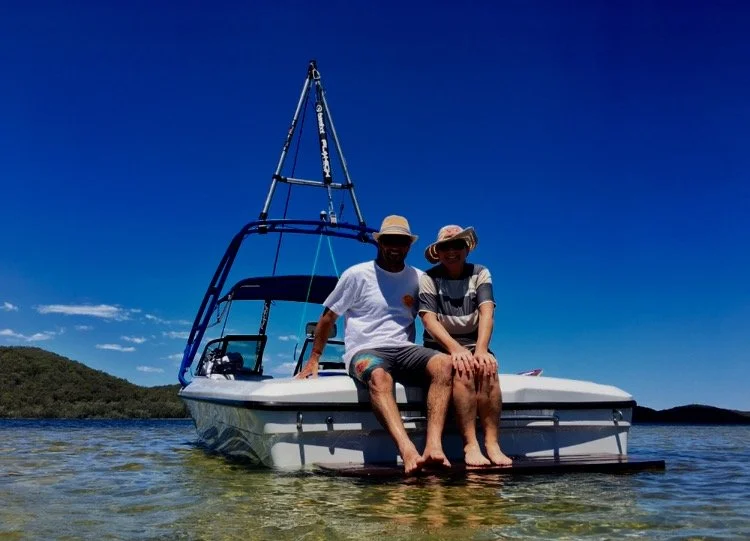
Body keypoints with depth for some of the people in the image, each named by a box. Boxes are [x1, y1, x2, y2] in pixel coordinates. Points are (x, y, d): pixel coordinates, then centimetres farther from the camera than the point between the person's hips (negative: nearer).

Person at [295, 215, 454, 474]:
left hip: (404, 350, 4)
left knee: (444, 363, -29)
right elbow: (328, 317, 10)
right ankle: (408, 452, -56)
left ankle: (433, 447, -42)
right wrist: (314, 359, 9)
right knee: (379, 375, -40)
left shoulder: (418, 278, 14)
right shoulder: (357, 274, 5)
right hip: (365, 351, -3)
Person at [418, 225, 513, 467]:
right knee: (464, 370, -33)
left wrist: (480, 350, -29)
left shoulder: (480, 274, 4)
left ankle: (492, 444, -29)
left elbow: (486, 312, -12)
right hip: (440, 347, -2)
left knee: (487, 369, -31)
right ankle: (470, 445, -32)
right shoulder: (428, 278, -1)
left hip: (473, 344, 2)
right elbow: (429, 320, -15)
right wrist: (456, 349, -32)